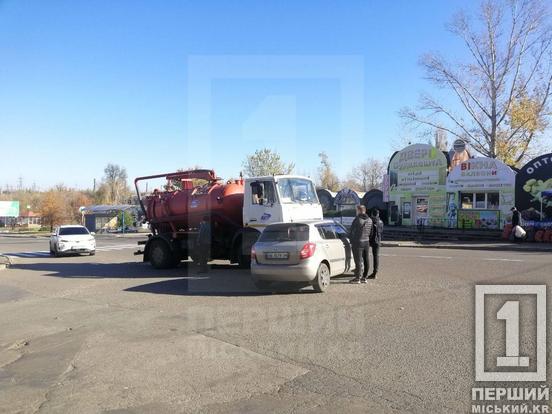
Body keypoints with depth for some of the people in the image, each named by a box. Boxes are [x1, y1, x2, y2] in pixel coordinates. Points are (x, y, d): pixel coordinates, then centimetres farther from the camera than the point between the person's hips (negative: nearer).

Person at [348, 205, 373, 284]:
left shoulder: (357, 219, -14)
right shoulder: (369, 220, 7)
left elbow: (351, 231, -8)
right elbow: (371, 233, 13)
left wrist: (351, 240, 6)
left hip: (358, 242, -7)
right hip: (366, 242, 7)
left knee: (358, 260, -2)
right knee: (366, 260, 10)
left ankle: (357, 278, 3)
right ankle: (364, 277, 17)